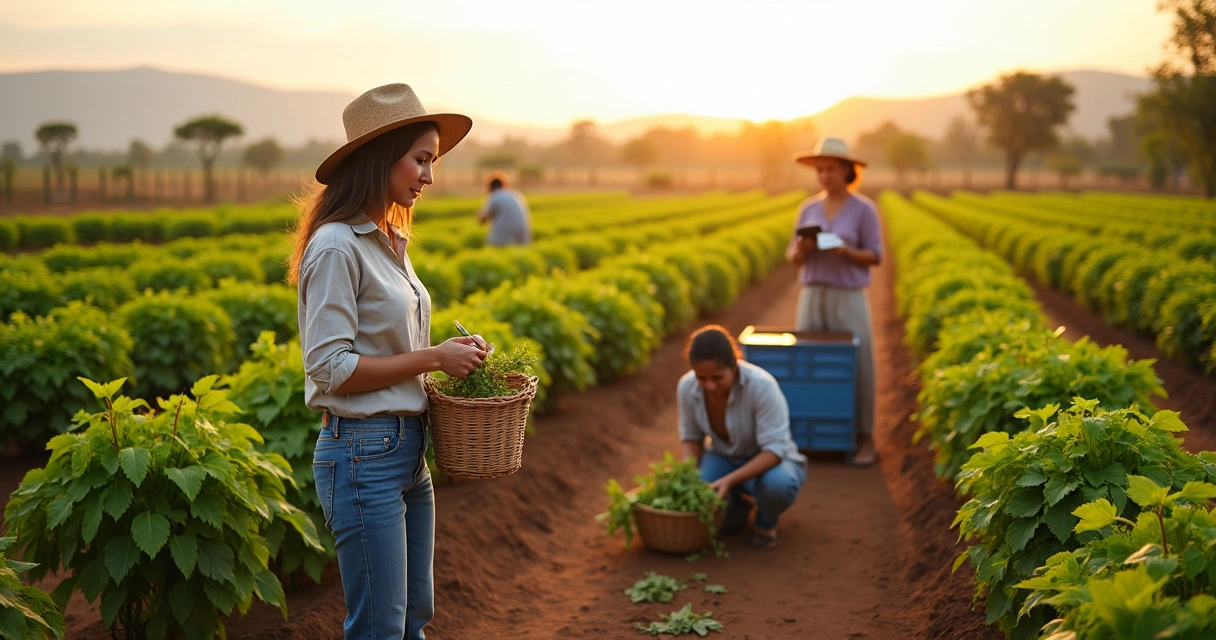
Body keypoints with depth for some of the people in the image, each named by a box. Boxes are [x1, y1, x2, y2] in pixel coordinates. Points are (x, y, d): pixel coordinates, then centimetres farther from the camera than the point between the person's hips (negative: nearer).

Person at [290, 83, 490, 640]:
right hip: (364, 454, -9)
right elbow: (331, 368, -20)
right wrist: (431, 358, -17)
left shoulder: (389, 242, 12)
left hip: (408, 452, 9)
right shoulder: (336, 247, -16)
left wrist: (449, 359, 3)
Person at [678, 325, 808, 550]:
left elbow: (775, 449, -29)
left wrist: (730, 480, -41)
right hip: (723, 458, 3)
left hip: (769, 462, -3)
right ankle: (739, 504, 12)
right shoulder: (687, 387, -17)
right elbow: (691, 436, -1)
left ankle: (766, 522, -1)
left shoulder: (762, 386, -31)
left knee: (777, 483, -39)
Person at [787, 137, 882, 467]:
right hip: (812, 297, 4)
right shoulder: (808, 208, 9)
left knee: (856, 367, -2)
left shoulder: (864, 209, -2)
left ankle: (864, 439, 7)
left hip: (849, 299, -4)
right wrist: (801, 249, -14)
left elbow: (875, 256, -3)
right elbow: (793, 257, 10)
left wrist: (843, 251, -21)